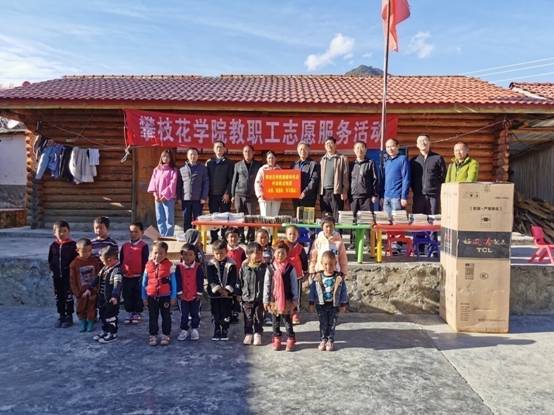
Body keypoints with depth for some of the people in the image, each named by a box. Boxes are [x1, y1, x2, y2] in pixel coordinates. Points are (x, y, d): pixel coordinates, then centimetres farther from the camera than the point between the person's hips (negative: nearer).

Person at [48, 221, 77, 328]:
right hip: (56, 276, 4)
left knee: (68, 296, 3)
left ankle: (69, 317, 14)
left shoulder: (72, 245, -8)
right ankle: (61, 316, 24)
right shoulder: (53, 245, 4)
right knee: (58, 297, 12)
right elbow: (50, 260, 11)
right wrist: (52, 269, 0)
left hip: (68, 276, -4)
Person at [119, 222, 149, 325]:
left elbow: (145, 262, -8)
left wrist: (143, 274, -11)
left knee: (138, 296, 7)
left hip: (138, 276, -4)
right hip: (126, 276, 5)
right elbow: (121, 260, 12)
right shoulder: (125, 246, 7)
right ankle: (130, 313, 25)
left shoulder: (143, 246, -7)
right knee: (127, 296, 12)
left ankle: (138, 314, 20)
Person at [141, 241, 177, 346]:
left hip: (165, 296, -2)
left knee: (166, 317, 11)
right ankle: (153, 335, 26)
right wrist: (144, 297, 6)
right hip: (151, 297, 2)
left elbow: (173, 283, -5)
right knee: (152, 317, 13)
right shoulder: (148, 266, -3)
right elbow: (144, 283, 6)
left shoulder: (169, 266, -10)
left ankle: (166, 335, 24)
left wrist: (173, 297, -5)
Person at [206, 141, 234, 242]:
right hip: (213, 195, 2)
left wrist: (227, 193, -10)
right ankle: (214, 238, 10)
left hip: (224, 195, -2)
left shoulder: (229, 163, 5)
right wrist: (206, 194, 1)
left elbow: (231, 180, -1)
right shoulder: (209, 163, 12)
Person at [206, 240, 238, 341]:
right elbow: (211, 280, -7)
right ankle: (216, 332, 19)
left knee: (226, 314, 5)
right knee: (216, 315, 8)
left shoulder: (231, 264, -3)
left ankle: (225, 332, 18)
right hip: (214, 294, 1)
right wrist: (219, 289, -17)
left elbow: (233, 280, -6)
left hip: (228, 294, 0)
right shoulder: (211, 264, -1)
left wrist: (227, 290, -17)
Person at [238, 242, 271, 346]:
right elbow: (240, 283, 4)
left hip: (260, 298, -1)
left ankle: (258, 334, 24)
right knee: (248, 318, 10)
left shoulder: (264, 267, -7)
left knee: (259, 317, 10)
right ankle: (248, 334, 25)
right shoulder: (244, 268, -4)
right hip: (247, 298, 1)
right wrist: (239, 295, 5)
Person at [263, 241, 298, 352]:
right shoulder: (271, 268, -3)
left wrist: (295, 299, -2)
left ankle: (291, 339, 21)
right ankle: (276, 339, 27)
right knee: (275, 321, 14)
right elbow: (266, 284, 1)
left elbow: (294, 285, -3)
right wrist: (266, 300, 0)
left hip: (287, 300, -2)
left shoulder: (290, 268, -7)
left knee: (287, 321, 8)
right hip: (273, 300, 2)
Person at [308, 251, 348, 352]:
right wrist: (311, 303, 1)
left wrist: (343, 304, -1)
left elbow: (343, 291, -1)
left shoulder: (339, 278, -8)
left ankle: (330, 340, 22)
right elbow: (312, 290, 0)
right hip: (321, 305, 1)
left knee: (332, 324, 9)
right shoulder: (317, 277, -7)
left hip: (334, 305, 0)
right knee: (323, 323, 9)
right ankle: (323, 340, 23)